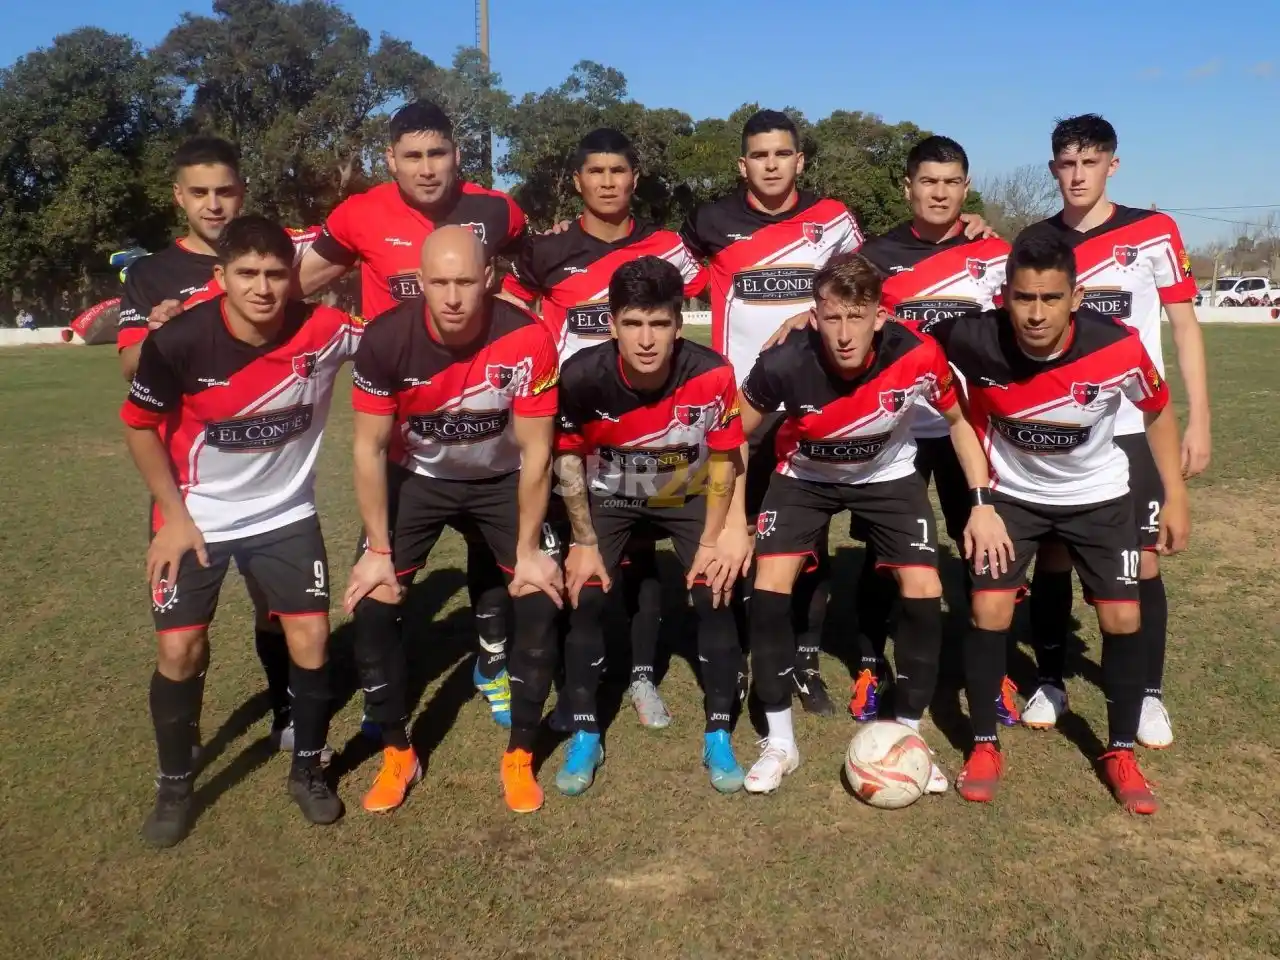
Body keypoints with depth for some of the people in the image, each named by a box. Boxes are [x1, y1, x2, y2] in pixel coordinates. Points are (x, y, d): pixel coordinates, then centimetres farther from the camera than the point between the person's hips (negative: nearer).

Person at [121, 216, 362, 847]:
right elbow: (139, 426, -7)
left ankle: (308, 771, 22)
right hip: (196, 517, -1)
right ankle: (174, 787, 23)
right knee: (180, 650, -1)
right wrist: (174, 515, -8)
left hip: (286, 513, 1)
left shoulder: (322, 331, -20)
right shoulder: (178, 342, -22)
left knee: (311, 641, -1)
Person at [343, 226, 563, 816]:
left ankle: (520, 755, 9)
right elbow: (369, 448, -14)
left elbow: (536, 451, -18)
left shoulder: (527, 339, -29)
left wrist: (527, 550, -15)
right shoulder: (385, 341, -26)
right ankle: (397, 754, 13)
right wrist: (378, 549, -13)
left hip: (502, 478, 0)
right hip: (416, 477, 1)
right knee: (371, 605, -9)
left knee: (541, 601, -12)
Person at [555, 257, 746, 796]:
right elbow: (569, 456, -13)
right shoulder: (582, 376, -31)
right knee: (585, 598, -10)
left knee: (715, 596, -11)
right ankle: (585, 737, 7)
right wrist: (585, 543, -12)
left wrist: (712, 540, -13)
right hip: (610, 498, 0)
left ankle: (718, 737, 6)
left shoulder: (712, 375, -32)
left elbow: (722, 459, -14)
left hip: (688, 497, 0)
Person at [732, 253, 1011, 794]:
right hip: (805, 476, 0)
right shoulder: (784, 364, -32)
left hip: (888, 475, 1)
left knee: (924, 590, -12)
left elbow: (960, 421, -8)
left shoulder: (917, 357, -30)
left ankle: (909, 736, 9)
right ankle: (779, 742, 2)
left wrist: (982, 504, -13)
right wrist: (733, 519, -14)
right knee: (769, 586, -16)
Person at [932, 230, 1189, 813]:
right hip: (1011, 493, 0)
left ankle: (1120, 754, 19)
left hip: (1097, 495, 1)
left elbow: (1158, 412, -7)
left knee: (1123, 618, -2)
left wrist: (1175, 497, -4)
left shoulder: (1118, 348, -29)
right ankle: (985, 747, 11)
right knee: (989, 611, -10)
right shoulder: (977, 340, -31)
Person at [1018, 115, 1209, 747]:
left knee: (1141, 562, 2)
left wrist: (1198, 418, -5)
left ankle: (1148, 695, 18)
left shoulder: (1154, 232, -1)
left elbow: (1184, 324, 0)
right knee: (1052, 557, 6)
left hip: (1133, 427, -2)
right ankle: (1050, 682, 21)